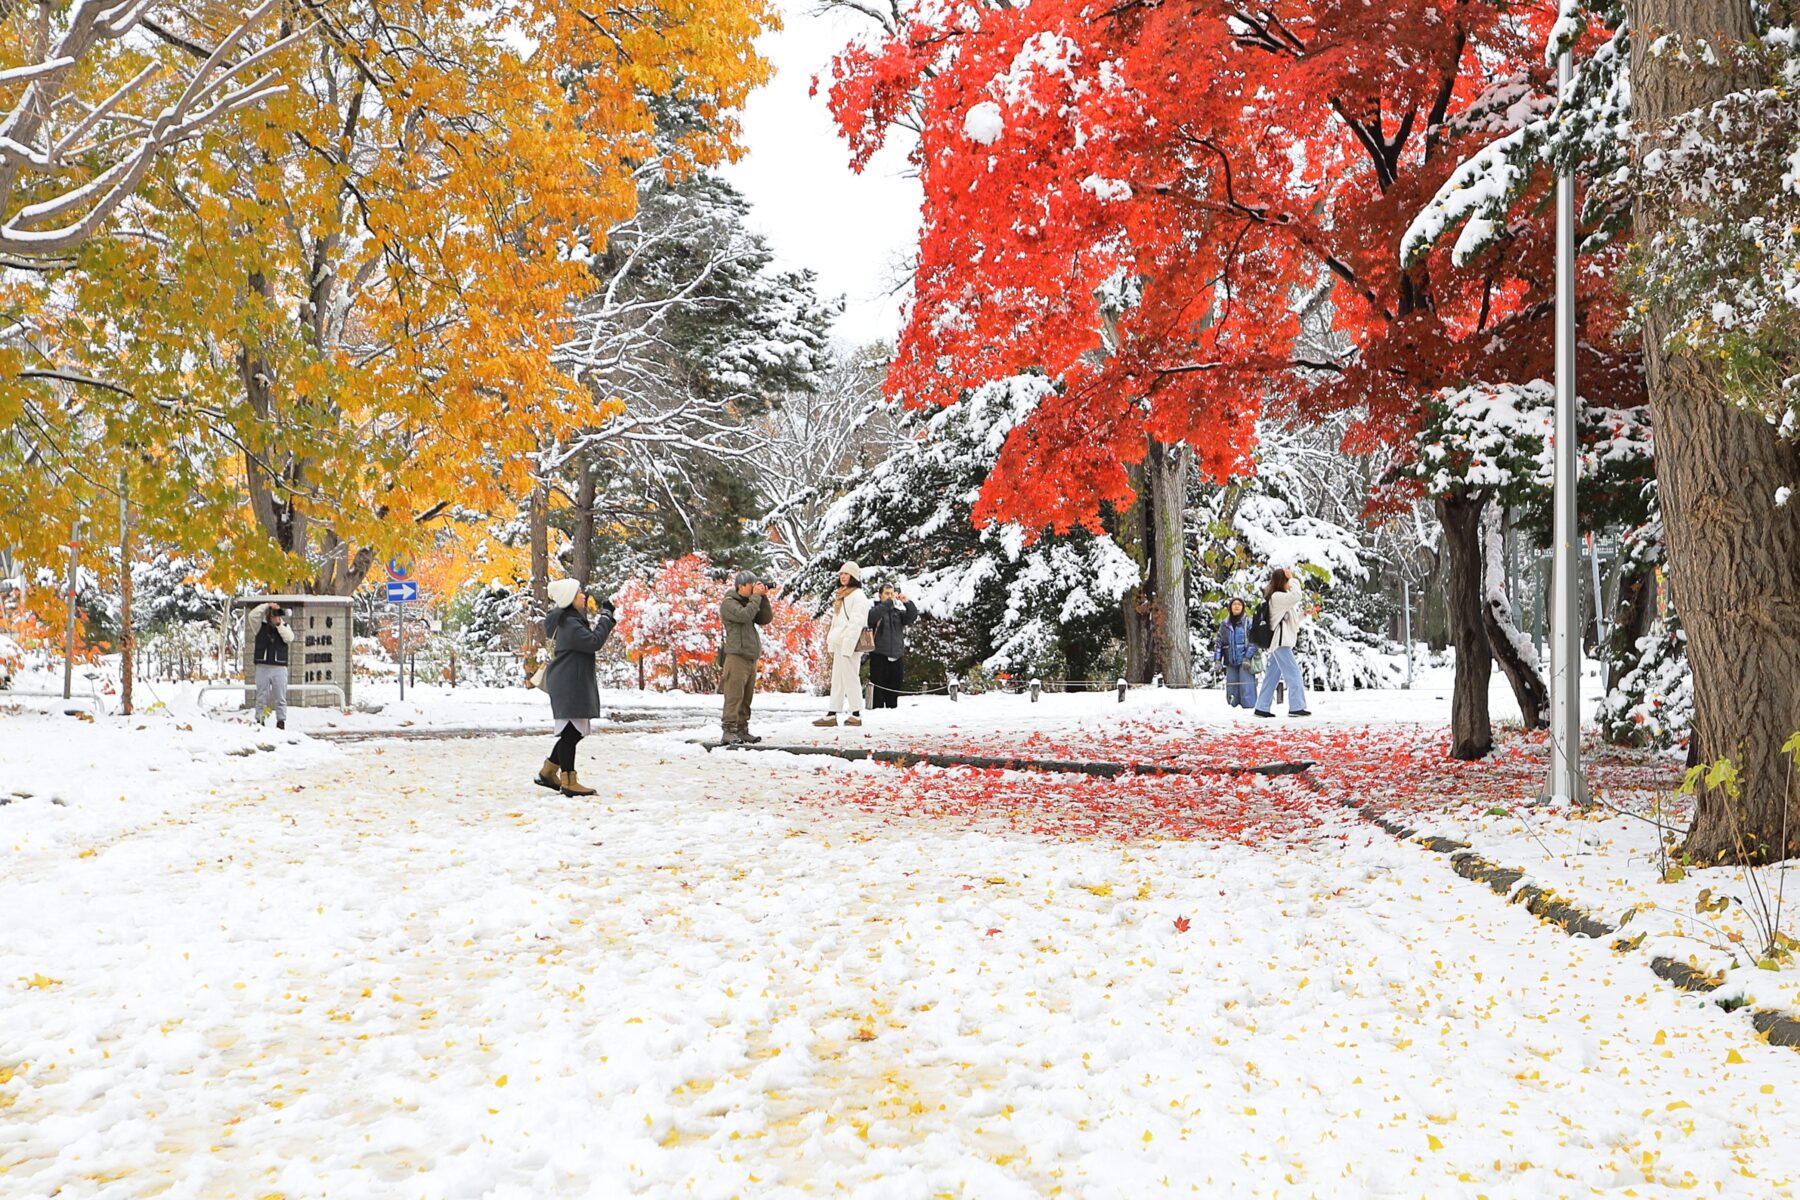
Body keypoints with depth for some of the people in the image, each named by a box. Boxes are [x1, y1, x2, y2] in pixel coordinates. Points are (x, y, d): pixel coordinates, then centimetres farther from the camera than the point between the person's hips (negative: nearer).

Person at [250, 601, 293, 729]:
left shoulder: (285, 627, 10)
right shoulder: (261, 626, 8)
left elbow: (289, 638, -9)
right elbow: (252, 615, -9)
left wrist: (279, 624, -15)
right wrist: (267, 605, -11)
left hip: (280, 668, 0)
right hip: (262, 667, 0)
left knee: (280, 698, 0)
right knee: (261, 697, 3)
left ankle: (281, 722, 3)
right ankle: (259, 721, 6)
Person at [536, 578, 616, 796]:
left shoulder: (571, 620, 17)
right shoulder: (569, 623, -17)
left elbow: (587, 638, 21)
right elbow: (593, 641, -23)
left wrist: (604, 618, 11)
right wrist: (606, 616, -15)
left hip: (573, 685, 11)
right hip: (568, 685, -11)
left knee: (573, 732, 14)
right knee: (571, 732, -7)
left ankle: (547, 772, 23)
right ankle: (569, 782, -3)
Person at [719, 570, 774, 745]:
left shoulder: (749, 602, 19)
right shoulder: (728, 603, -5)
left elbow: (765, 619, 12)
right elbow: (744, 615, -21)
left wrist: (764, 598, 3)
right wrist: (756, 597, -12)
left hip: (751, 657, 8)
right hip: (736, 656, -8)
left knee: (746, 697, 11)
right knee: (734, 695, -12)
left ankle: (742, 730, 16)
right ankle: (729, 732, -12)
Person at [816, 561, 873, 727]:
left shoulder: (858, 595, -10)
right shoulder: (841, 596, 19)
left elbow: (856, 623, -17)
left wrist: (847, 646, -22)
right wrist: (831, 644, 16)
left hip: (849, 644, -10)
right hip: (839, 645, 10)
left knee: (850, 678, -6)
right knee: (837, 678, 9)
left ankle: (856, 714, 0)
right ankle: (832, 714, 11)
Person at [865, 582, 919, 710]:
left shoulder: (898, 612, 16)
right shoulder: (876, 609, 4)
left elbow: (913, 616, 2)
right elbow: (872, 616, -19)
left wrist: (907, 602, -15)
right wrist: (889, 601, -25)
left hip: (896, 656, 5)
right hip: (879, 656, -4)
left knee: (894, 691, 8)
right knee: (878, 690, -9)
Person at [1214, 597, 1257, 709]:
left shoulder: (1248, 622, -1)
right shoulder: (1224, 624, 11)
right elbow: (1218, 642, 13)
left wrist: (1247, 657, -15)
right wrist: (1217, 659, 3)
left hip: (1245, 661, -4)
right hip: (1231, 662, 4)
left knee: (1246, 688, -10)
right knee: (1231, 690, 6)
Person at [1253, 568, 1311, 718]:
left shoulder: (1280, 597, 20)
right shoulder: (1277, 596, -11)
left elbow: (1291, 619, 26)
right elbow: (1296, 596, -26)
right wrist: (1293, 579, -14)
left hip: (1279, 642, 10)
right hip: (1280, 641, -10)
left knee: (1272, 676, 8)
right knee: (1293, 672, -12)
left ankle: (1262, 708, 8)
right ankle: (1296, 707, -16)